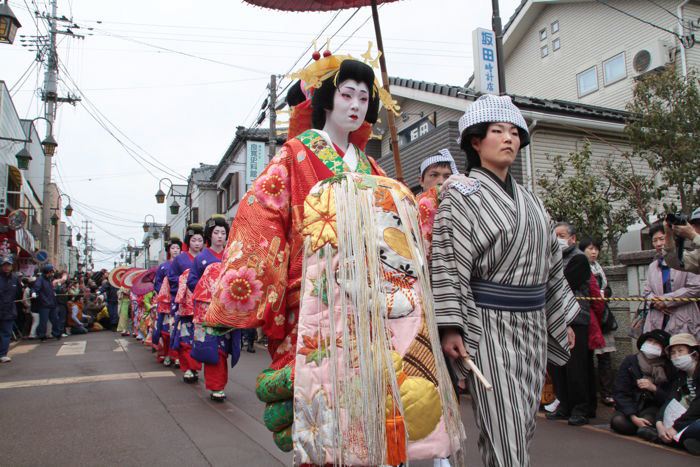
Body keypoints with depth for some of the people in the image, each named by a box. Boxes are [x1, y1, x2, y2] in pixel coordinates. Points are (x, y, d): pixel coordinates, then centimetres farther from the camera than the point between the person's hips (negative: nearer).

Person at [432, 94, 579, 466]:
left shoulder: (529, 200, 16)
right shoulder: (461, 193, -4)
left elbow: (551, 264, 20)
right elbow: (447, 264, -12)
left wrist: (562, 319, 18)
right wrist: (451, 327, -20)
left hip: (532, 323, 7)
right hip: (488, 324, -7)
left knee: (524, 427, 13)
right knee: (505, 436, -6)